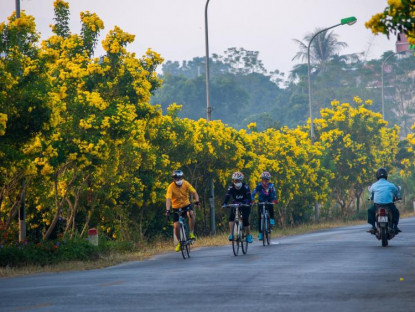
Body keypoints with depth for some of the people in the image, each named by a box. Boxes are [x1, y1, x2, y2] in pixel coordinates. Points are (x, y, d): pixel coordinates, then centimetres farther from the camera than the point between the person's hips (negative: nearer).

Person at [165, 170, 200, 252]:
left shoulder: (186, 184, -12)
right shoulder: (171, 187, -20)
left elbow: (194, 192, -14)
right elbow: (168, 199, -30)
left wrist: (197, 200, -34)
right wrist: (168, 210, -44)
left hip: (186, 205, 1)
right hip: (176, 207, -1)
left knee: (191, 213, -33)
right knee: (176, 226, -12)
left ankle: (191, 233, -18)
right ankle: (179, 242, 14)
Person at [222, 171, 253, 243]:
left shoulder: (245, 187, -17)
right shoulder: (231, 188, -13)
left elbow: (248, 196, -28)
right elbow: (227, 196, -24)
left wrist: (248, 203, -49)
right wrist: (224, 204, -42)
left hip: (245, 205, -2)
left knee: (245, 220, -16)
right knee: (231, 217, -21)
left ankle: (249, 235, 3)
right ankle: (231, 234, -19)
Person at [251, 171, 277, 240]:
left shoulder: (271, 186, -16)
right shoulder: (259, 185, -16)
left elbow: (274, 193, -28)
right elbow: (254, 192, -27)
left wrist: (274, 200, -47)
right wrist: (252, 200, -43)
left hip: (268, 201, 0)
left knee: (271, 207, -34)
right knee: (260, 217, -9)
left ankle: (271, 219, -9)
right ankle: (260, 233, -3)